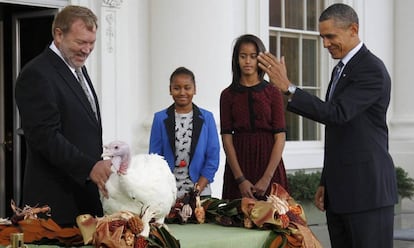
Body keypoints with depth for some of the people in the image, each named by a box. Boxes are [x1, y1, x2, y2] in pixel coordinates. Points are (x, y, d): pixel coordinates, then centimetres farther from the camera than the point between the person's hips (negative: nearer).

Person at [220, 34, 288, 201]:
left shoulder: (272, 93, 2)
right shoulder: (228, 95, 5)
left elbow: (280, 137, -4)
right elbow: (227, 138, -1)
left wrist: (267, 178, -14)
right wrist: (240, 179, -12)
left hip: (268, 162, 0)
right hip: (239, 163, 1)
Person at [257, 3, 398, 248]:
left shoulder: (372, 69, -12)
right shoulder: (342, 70, 18)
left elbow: (337, 114, -23)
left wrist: (288, 87, -27)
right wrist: (326, 182, 20)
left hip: (367, 190, -9)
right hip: (340, 191, 9)